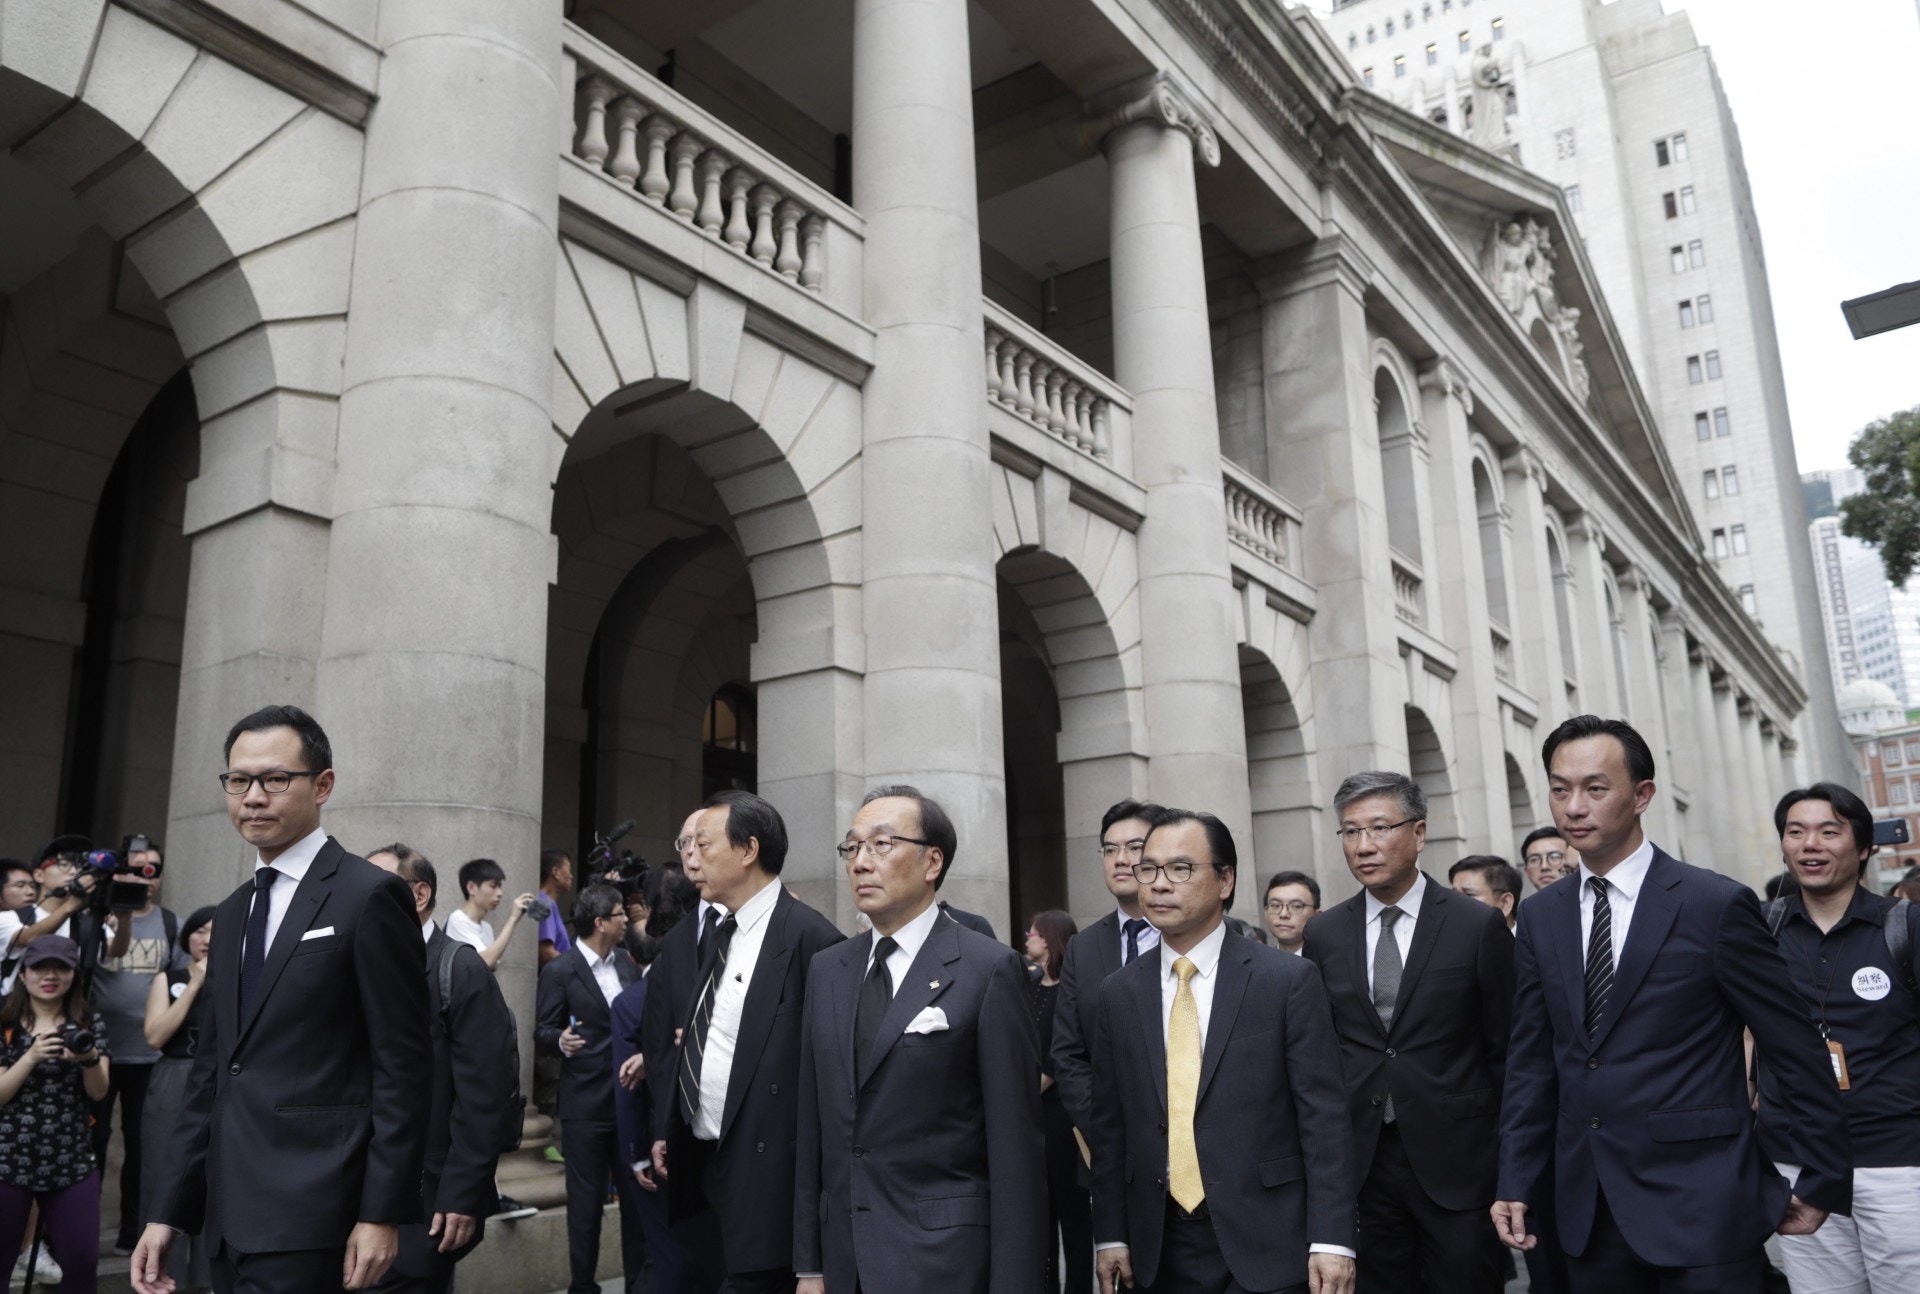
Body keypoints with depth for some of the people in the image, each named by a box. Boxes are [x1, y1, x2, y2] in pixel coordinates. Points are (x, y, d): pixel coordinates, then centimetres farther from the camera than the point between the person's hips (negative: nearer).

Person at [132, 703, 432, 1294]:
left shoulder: (369, 896, -10)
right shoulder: (231, 913, 14)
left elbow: (403, 1066, -13)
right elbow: (211, 1067, 15)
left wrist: (383, 1213, -15)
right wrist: (171, 1211, 11)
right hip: (229, 1214, 7)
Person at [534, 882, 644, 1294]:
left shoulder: (627, 963, 7)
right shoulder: (559, 971, -11)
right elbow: (542, 1034, -11)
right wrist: (561, 1040, -31)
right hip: (586, 1106, -5)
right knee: (587, 1200, 5)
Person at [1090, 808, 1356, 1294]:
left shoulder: (1289, 979, -5)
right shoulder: (1119, 993, 5)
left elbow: (1324, 1117, -7)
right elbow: (1110, 1125, 7)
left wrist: (1331, 1238, -11)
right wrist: (1110, 1234, 4)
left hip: (1265, 1241, -3)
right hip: (1161, 1247, 3)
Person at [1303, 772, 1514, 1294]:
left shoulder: (1479, 926, -4)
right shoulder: (1323, 934, 4)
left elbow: (1505, 1049, -1)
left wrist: (1509, 1164, -1)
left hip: (1455, 1160, -2)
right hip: (1358, 1162, 3)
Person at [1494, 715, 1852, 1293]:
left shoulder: (1718, 905, -8)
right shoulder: (1539, 917, 5)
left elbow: (1799, 1052, -3)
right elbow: (1531, 1059, 7)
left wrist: (1823, 1181, 0)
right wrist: (1515, 1182, 4)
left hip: (1701, 1206, -4)